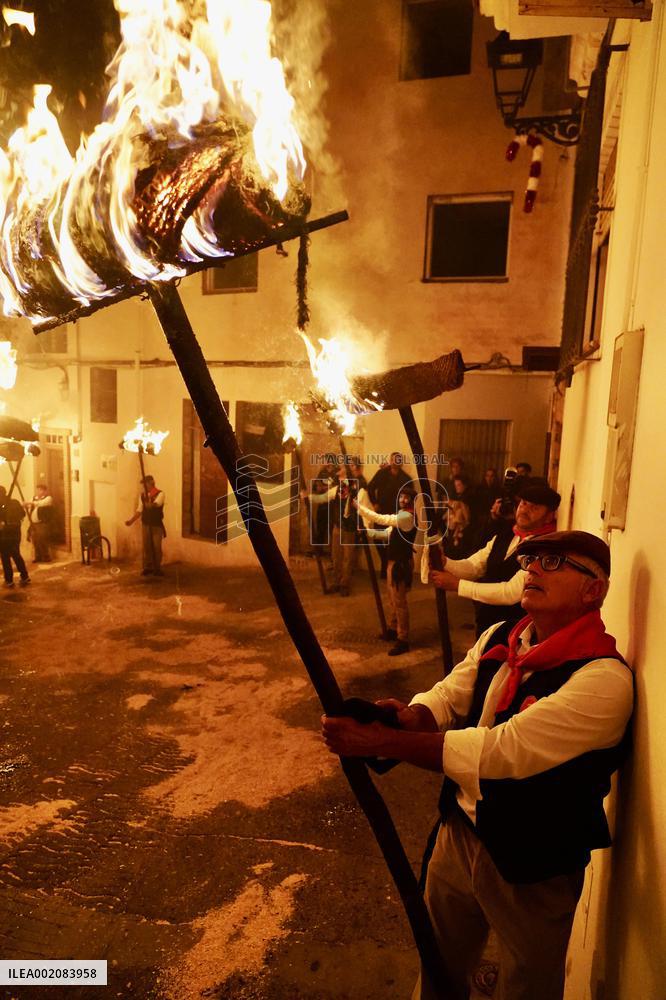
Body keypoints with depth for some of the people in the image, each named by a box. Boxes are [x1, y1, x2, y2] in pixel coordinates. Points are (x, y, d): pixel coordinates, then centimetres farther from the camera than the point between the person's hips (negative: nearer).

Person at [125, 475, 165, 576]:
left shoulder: (160, 493, -9)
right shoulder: (142, 495, 7)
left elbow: (156, 504, -27)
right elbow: (139, 510, 6)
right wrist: (131, 520, -4)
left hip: (157, 525, -4)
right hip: (146, 524, 4)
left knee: (157, 547, -1)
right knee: (147, 546, 7)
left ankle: (157, 569, 10)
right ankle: (147, 567, 17)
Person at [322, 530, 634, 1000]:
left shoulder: (603, 678, -27)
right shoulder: (498, 639, -4)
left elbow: (503, 750, -34)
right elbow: (446, 697, -6)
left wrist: (382, 742, -37)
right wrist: (408, 717, -29)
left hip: (532, 868, -5)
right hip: (458, 833, 6)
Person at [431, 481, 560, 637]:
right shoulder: (504, 536, 2)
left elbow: (512, 592, -28)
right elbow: (472, 567, 2)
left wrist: (457, 584, -27)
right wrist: (444, 563, -19)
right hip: (485, 624, 6)